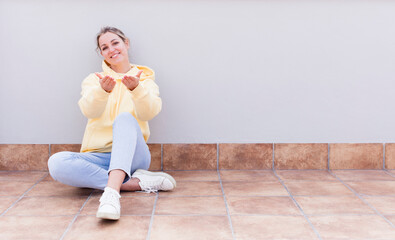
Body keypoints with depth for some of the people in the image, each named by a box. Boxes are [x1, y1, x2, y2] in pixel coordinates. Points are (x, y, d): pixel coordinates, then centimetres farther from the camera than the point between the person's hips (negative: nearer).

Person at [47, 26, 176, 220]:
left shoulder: (145, 79, 12)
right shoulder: (94, 80, 14)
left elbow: (149, 112, -10)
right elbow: (89, 110, -9)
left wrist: (136, 88, -31)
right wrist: (102, 90, -31)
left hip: (132, 155, -1)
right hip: (98, 156, 2)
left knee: (125, 118, -33)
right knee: (56, 163, -29)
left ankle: (112, 191, -52)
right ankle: (136, 182, -28)